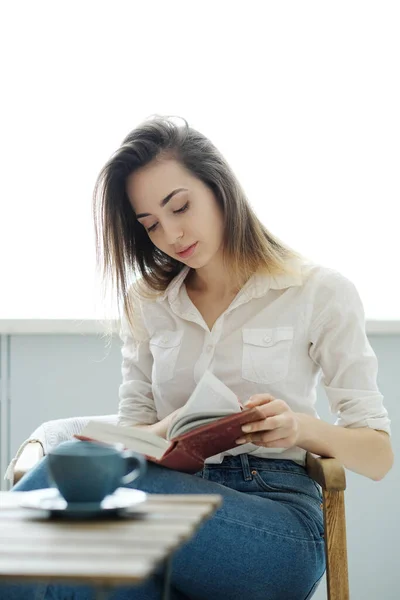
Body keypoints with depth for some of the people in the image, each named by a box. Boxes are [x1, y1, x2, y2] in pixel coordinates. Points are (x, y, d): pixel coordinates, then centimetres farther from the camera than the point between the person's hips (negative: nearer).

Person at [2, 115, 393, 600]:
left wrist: (300, 427, -15)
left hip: (279, 516, -2)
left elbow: (378, 455, 6)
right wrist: (168, 431, -9)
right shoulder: (147, 303, 20)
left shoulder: (321, 291, 6)